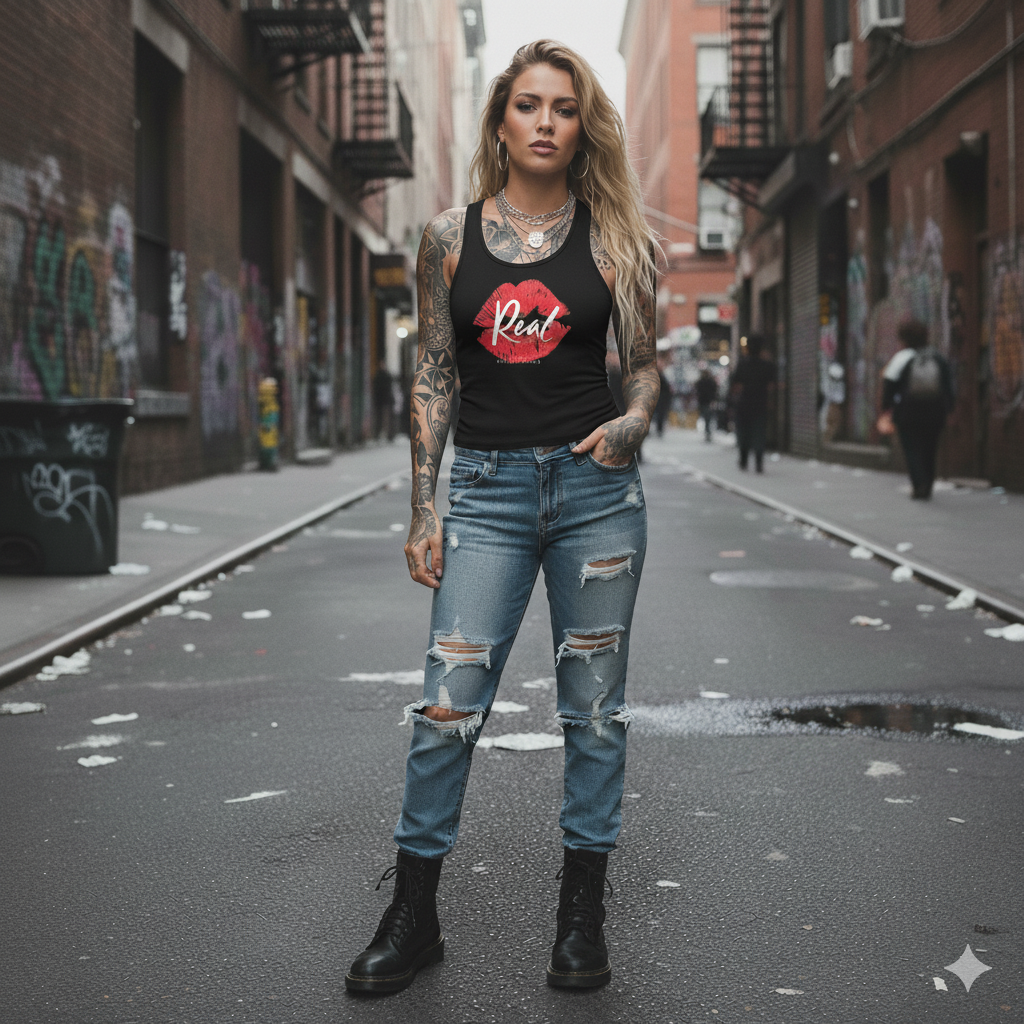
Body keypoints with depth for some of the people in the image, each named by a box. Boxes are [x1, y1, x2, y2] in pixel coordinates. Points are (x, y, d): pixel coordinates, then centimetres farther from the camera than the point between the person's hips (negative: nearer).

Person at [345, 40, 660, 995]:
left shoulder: (612, 237, 3)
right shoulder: (451, 237, 5)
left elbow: (645, 364, 8)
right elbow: (432, 377, 7)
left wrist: (631, 423, -15)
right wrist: (423, 509, 2)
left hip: (596, 486, 0)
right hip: (488, 489, 0)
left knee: (594, 703, 5)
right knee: (447, 705, -3)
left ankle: (582, 915, 19)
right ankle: (412, 916, 12)